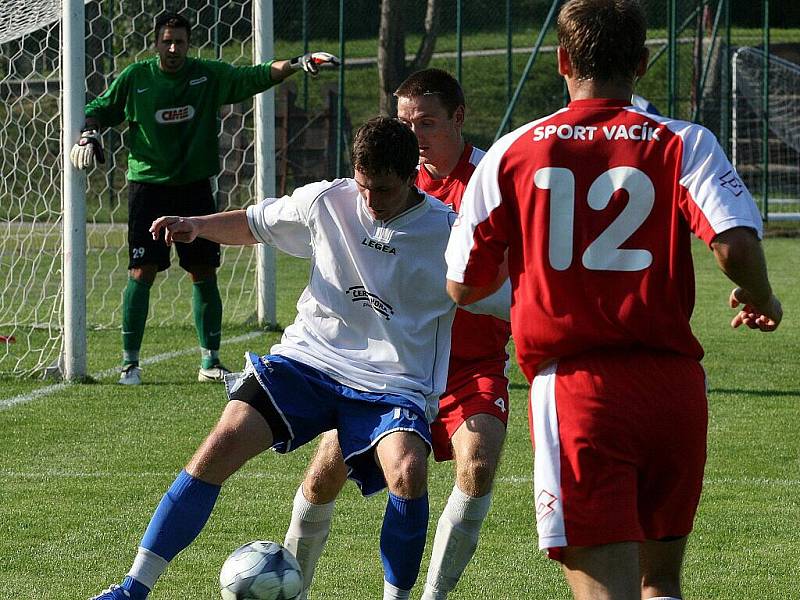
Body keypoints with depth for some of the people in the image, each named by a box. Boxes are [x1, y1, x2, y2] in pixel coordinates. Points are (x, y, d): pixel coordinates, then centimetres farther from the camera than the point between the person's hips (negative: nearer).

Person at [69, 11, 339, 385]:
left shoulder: (209, 75, 2)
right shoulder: (136, 78, -1)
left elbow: (255, 77, -3)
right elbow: (100, 109, 9)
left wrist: (297, 64, -16)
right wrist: (89, 134, -11)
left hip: (195, 186, 2)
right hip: (148, 184, -2)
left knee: (204, 273, 4)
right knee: (142, 273, -9)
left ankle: (210, 361, 13)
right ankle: (130, 363, -3)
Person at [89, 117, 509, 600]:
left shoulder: (449, 233, -4)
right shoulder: (326, 202, 3)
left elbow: (513, 303, 5)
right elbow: (254, 224, 19)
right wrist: (197, 226, 3)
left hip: (392, 386, -2)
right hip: (309, 359, 2)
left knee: (408, 471, -33)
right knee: (224, 442, -18)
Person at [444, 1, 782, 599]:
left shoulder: (512, 152, 4)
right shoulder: (684, 143, 1)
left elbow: (463, 286, 8)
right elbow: (737, 245, -14)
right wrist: (761, 300, 8)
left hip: (573, 388, -1)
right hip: (674, 388, 2)